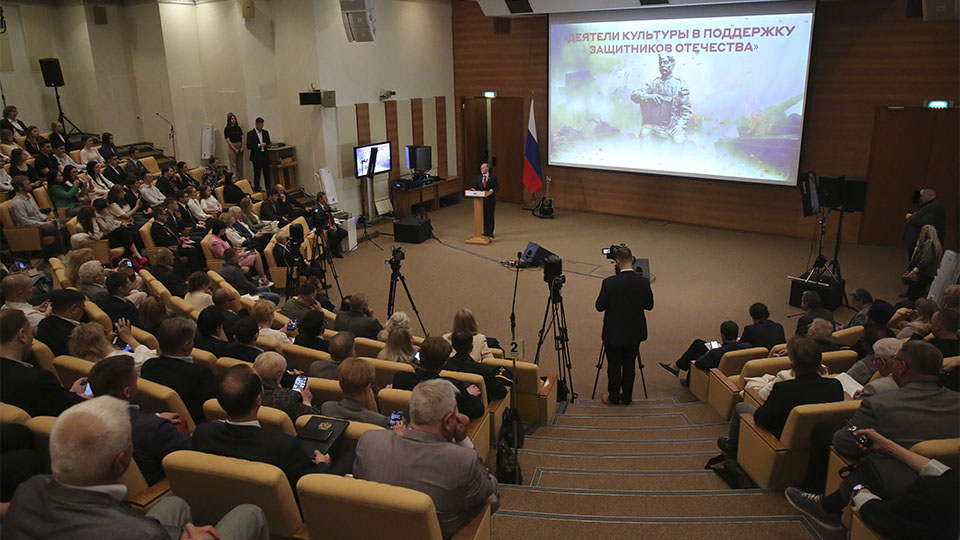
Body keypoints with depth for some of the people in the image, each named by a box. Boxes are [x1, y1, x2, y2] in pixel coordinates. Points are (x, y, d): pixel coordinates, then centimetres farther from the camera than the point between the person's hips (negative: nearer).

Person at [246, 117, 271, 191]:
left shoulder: (266, 132, 10)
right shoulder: (250, 134, -5)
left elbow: (268, 143, 20)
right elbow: (248, 146, -10)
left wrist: (268, 145, -5)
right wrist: (259, 145, -20)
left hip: (265, 156, 4)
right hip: (256, 157, -4)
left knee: (267, 174, 7)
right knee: (257, 175, 1)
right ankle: (257, 189, 9)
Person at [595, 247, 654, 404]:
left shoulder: (609, 282, -21)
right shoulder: (644, 282, -12)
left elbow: (599, 306, -12)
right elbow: (649, 306, 0)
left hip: (614, 334, -3)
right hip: (634, 334, 3)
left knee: (614, 366, 13)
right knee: (629, 365, 16)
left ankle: (614, 397, 26)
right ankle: (626, 397, 27)